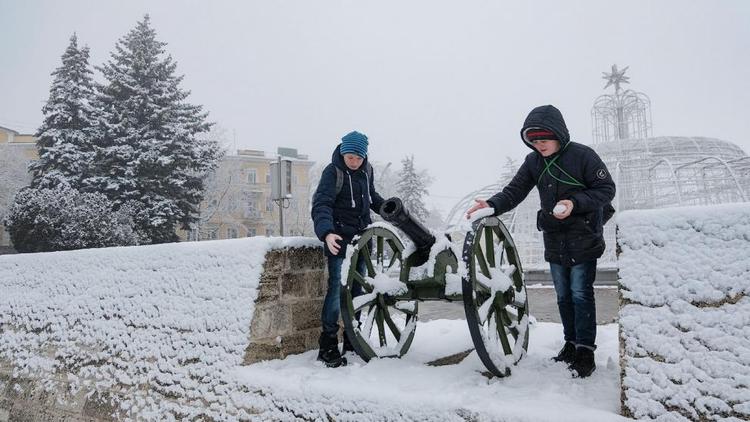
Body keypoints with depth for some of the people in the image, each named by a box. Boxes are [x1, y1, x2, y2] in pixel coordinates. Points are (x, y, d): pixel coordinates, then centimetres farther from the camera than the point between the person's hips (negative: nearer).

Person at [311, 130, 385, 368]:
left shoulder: (366, 171, 7)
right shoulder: (333, 172, -13)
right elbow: (321, 204, -25)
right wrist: (326, 232, -41)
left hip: (362, 235, 6)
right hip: (339, 237, -6)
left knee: (357, 288, 9)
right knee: (337, 288, -10)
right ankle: (328, 346, -3)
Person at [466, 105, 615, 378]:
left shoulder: (582, 155, -14)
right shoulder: (533, 161, 2)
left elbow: (606, 189, -10)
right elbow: (515, 191, -1)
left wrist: (574, 203, -24)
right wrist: (492, 205, -20)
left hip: (583, 238, -6)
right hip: (554, 239, 6)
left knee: (580, 294, -3)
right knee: (563, 295, 14)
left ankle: (585, 352, 6)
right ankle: (571, 343, 28)